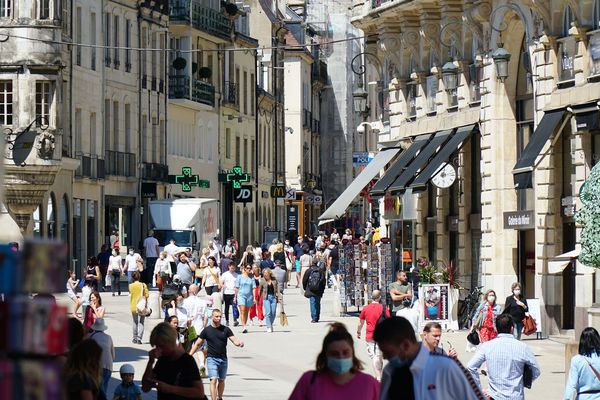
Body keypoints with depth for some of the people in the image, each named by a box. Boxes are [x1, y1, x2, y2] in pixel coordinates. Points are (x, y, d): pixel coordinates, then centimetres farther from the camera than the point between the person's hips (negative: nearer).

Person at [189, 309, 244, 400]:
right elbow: (198, 344, 4)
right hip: (211, 358, -3)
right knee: (213, 380, -14)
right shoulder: (207, 330, 0)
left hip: (223, 359, 3)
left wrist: (239, 343, -26)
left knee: (221, 380, 13)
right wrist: (189, 355, -4)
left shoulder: (225, 329, 4)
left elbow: (234, 340, -2)